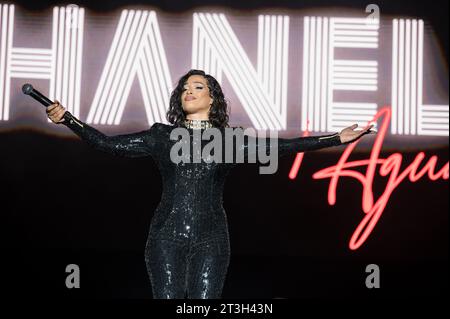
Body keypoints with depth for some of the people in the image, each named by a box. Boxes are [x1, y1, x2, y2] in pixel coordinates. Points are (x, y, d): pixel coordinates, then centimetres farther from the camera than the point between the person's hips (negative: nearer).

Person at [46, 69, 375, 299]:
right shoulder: (162, 135, 11)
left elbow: (280, 146, 0)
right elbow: (108, 143, 7)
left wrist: (337, 138, -7)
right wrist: (67, 118, 0)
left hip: (210, 237, 0)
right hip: (167, 235, 0)